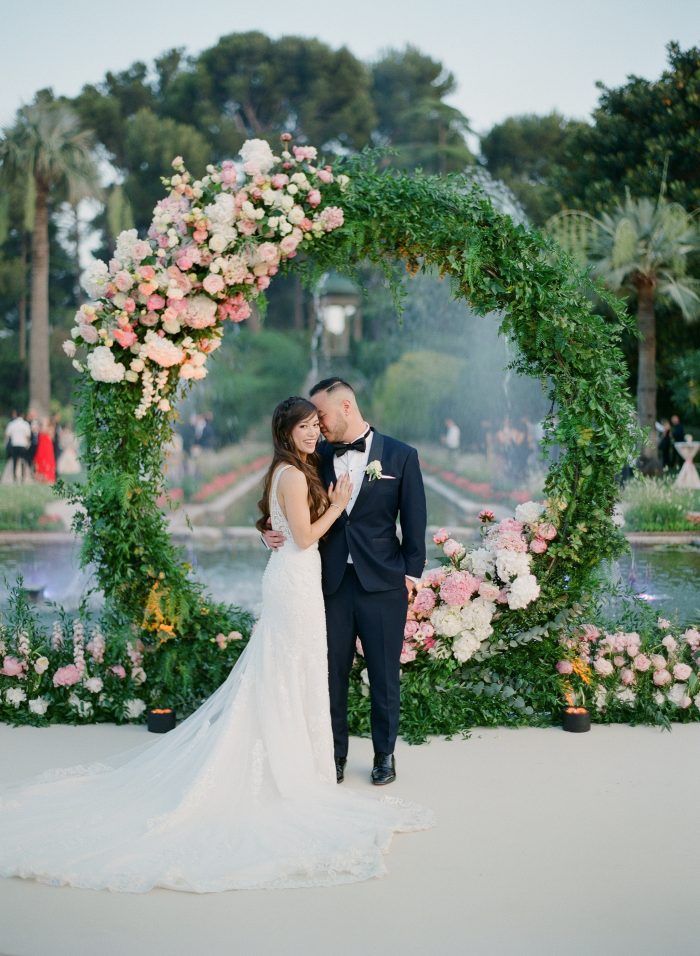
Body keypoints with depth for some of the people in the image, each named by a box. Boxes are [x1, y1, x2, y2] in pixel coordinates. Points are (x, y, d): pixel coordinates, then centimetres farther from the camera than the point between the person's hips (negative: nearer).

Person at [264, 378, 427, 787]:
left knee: (385, 676, 9)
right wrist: (272, 533, -8)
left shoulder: (401, 456, -2)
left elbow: (414, 520, 0)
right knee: (332, 673, 7)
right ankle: (335, 754, 22)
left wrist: (411, 574, -3)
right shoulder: (318, 457, 4)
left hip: (382, 584, -2)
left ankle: (385, 754, 25)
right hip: (332, 582, 2)